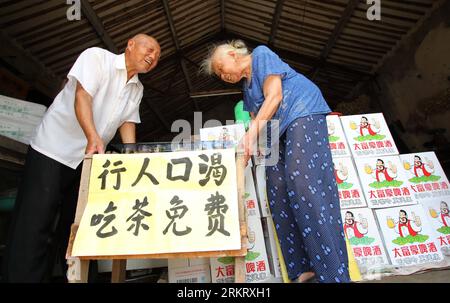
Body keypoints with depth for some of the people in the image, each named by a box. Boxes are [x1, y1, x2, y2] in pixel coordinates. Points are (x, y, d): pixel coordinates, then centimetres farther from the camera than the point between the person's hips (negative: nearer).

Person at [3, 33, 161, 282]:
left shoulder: (137, 88, 10)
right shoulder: (96, 56, -9)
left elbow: (127, 121, 6)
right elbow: (82, 96, -22)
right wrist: (93, 137, -36)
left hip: (90, 159, 6)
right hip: (52, 150, -5)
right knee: (34, 226, -5)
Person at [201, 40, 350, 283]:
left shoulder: (261, 55, 6)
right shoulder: (247, 87, 27)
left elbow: (274, 96, -9)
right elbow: (257, 120, 18)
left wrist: (252, 132, -17)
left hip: (303, 112, -8)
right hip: (279, 131, 8)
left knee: (303, 183, -22)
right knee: (278, 192, -8)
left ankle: (334, 273, -16)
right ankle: (304, 268, -6)